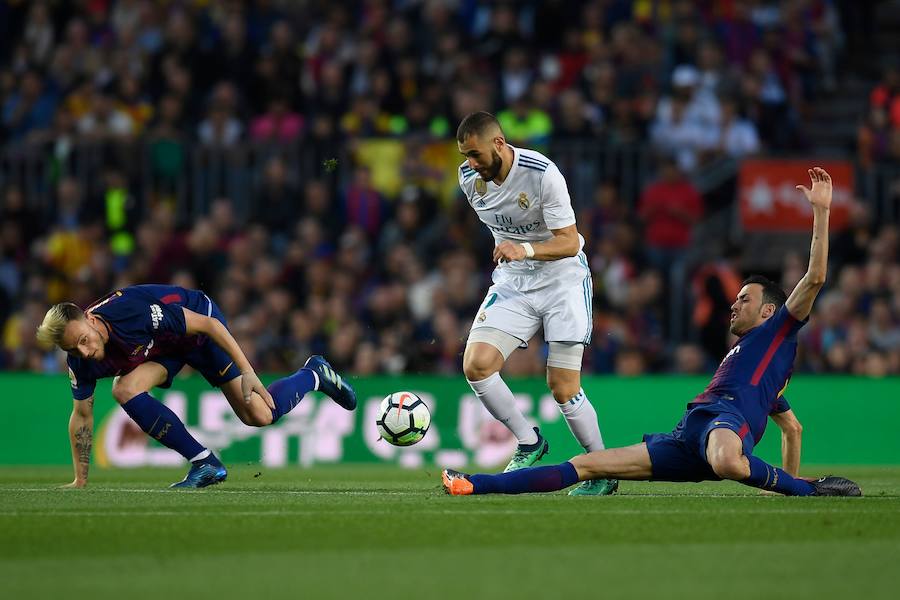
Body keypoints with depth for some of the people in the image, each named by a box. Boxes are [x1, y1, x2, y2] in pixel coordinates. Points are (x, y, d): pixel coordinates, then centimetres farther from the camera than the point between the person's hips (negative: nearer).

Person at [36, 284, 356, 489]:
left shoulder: (132, 313, -40)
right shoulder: (81, 360, -21)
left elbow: (209, 324, -31)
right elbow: (82, 415, -7)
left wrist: (247, 371, -32)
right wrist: (80, 481, -8)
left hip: (200, 323, -6)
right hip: (163, 347, 6)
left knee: (260, 415, -10)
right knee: (125, 390, -24)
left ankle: (314, 374, 23)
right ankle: (204, 462, -11)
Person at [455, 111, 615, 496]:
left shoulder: (542, 174, -22)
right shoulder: (469, 178, -3)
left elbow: (569, 243, -22)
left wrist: (526, 249, -37)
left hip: (563, 279, -5)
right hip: (511, 283, 5)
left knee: (563, 388, -9)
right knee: (475, 364, -16)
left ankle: (603, 472, 11)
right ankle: (529, 444, 3)